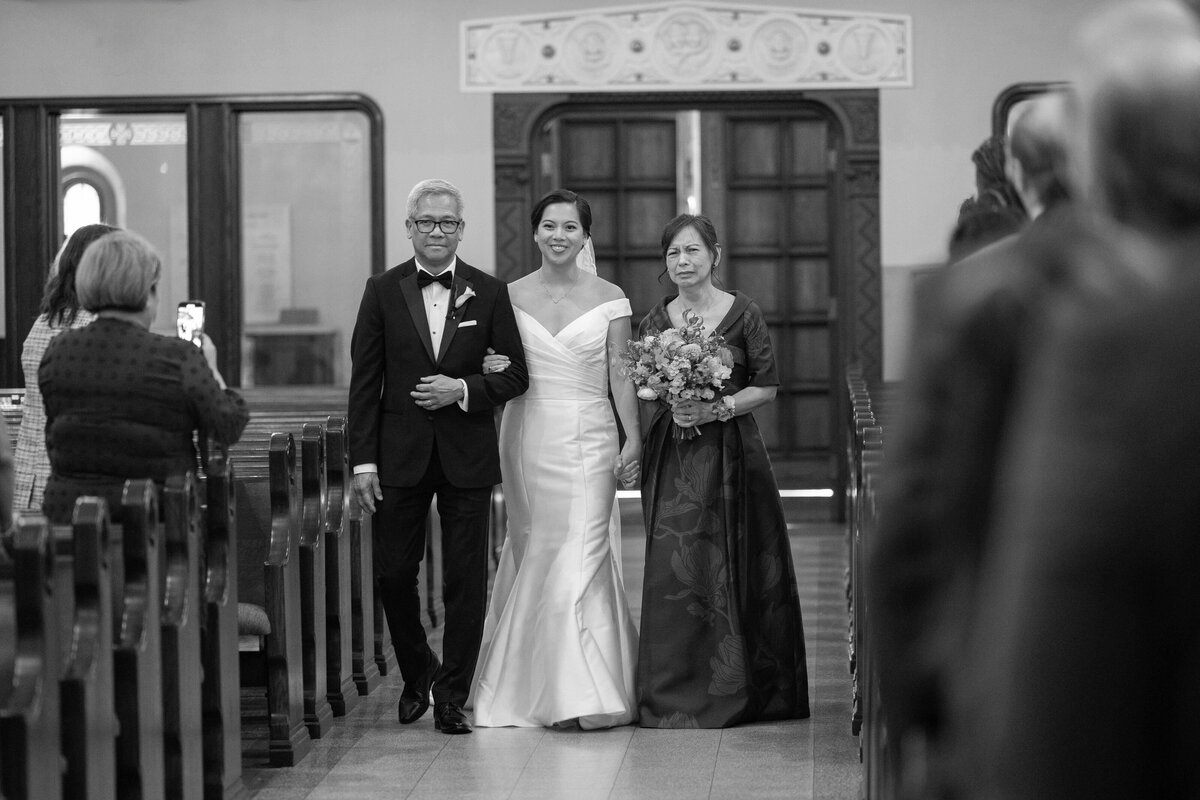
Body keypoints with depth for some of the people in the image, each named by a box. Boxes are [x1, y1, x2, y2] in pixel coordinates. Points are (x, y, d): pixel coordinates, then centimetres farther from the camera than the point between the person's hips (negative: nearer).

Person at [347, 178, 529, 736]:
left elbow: (516, 373, 5)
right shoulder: (383, 291, 2)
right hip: (399, 454, 0)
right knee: (393, 575, 4)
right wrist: (363, 460, -5)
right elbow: (364, 381, 1)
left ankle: (452, 696, 12)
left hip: (467, 456, 0)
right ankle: (417, 673, 27)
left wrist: (465, 390, -13)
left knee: (466, 582, 1)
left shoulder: (489, 293, 2)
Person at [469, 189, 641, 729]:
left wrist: (633, 438, -6)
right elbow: (498, 369, 12)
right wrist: (495, 371, -11)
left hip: (588, 441, -2)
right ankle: (536, 685, 16)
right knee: (535, 555, 6)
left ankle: (587, 694, -7)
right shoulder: (511, 297, 6)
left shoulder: (609, 298, 2)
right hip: (529, 437, 2)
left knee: (583, 557, -9)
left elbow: (621, 375, 1)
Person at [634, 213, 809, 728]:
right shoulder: (656, 321, 6)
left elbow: (767, 387, -1)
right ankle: (678, 694, 5)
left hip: (732, 452, -2)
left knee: (732, 566, 1)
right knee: (673, 568, -2)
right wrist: (671, 403, -8)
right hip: (671, 457, 2)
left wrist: (718, 409, -13)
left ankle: (739, 688, 11)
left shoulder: (743, 314, -1)